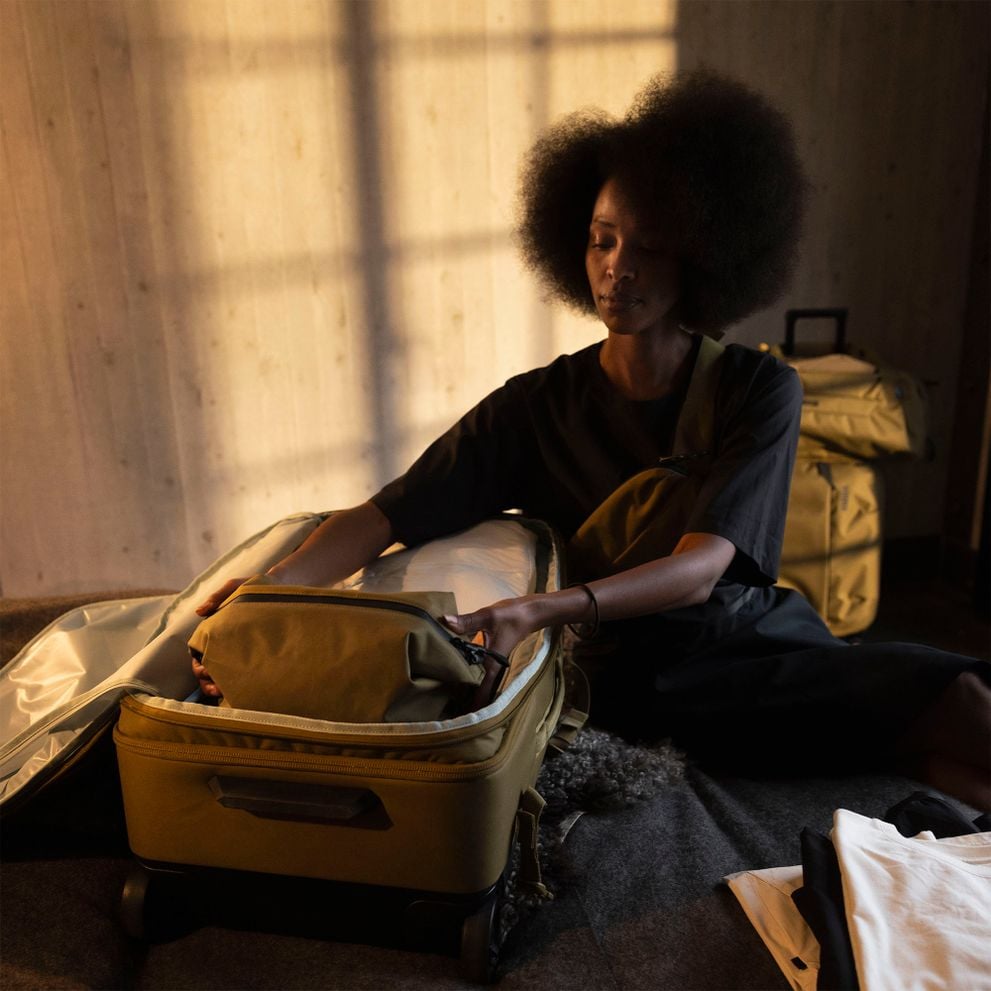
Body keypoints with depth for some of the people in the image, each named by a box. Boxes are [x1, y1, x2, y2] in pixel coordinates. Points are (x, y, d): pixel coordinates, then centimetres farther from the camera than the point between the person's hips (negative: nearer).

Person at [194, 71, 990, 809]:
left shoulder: (760, 391, -3)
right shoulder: (536, 407, -1)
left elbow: (701, 567, -18)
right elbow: (383, 517, -7)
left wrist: (543, 609, -35)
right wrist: (270, 589, -26)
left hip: (766, 641, 2)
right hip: (636, 676, -2)